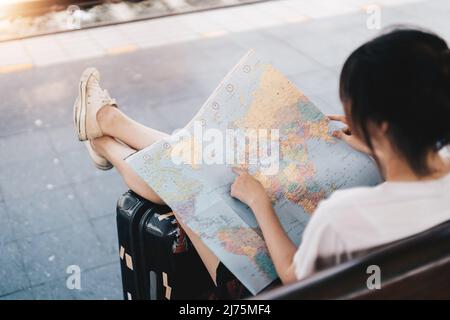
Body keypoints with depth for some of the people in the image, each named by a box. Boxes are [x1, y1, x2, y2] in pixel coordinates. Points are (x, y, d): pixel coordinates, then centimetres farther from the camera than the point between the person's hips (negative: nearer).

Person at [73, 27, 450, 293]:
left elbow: (294, 277, -22)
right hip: (338, 269, 7)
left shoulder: (344, 212, -42)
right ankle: (112, 121, 40)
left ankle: (106, 145, 41)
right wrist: (375, 151, 2)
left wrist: (258, 201, -12)